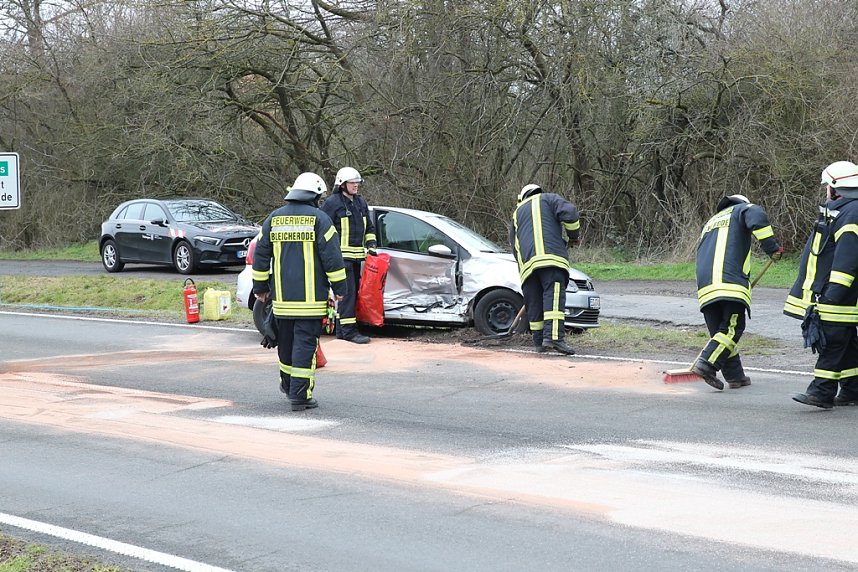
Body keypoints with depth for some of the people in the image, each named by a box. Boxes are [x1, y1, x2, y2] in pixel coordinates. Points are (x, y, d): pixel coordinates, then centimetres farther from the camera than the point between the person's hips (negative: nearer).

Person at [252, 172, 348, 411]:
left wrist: (260, 287, 22)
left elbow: (261, 255, 14)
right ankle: (300, 395, -7)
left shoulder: (274, 218, 9)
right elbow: (331, 256, -8)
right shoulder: (319, 219, -6)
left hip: (282, 297, 5)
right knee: (305, 343, -4)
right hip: (310, 298, -5)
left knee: (286, 341, 18)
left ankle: (288, 384, 34)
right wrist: (339, 287, 1)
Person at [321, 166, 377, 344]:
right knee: (347, 292, -13)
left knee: (353, 292, 9)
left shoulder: (361, 203, 18)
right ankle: (349, 330, -15)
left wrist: (371, 244, 14)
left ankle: (342, 330, 15)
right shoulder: (332, 203, -6)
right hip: (341, 256, -8)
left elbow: (369, 227, 28)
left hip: (356, 256, 8)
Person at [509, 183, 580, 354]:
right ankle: (553, 337, -29)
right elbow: (569, 212, 0)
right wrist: (573, 236, 13)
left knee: (534, 301, 11)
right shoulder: (548, 199, 20)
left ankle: (539, 341, 11)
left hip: (526, 262, 5)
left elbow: (515, 246, 33)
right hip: (551, 257, -5)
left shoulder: (517, 213, 33)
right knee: (554, 295, -15)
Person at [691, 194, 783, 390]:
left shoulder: (709, 224, 35)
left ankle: (735, 376, 11)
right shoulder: (742, 209, 17)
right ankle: (706, 364, -20)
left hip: (705, 285, 6)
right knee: (732, 329, -5)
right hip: (730, 283, -6)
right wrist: (771, 247, -7)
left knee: (719, 331, 11)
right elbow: (757, 216, -9)